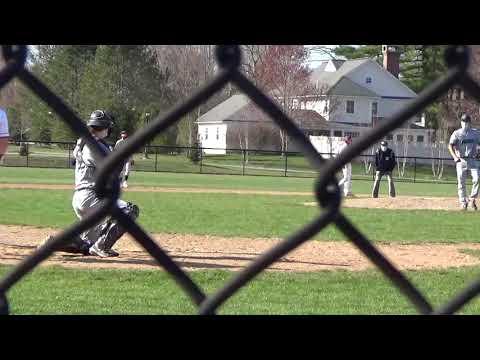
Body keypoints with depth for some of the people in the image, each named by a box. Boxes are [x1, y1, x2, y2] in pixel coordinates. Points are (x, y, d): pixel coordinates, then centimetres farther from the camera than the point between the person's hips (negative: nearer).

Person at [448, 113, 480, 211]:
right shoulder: (456, 133, 0)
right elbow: (450, 146, -7)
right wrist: (455, 156, -22)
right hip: (461, 160, -1)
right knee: (461, 182, -1)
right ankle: (463, 202, 8)